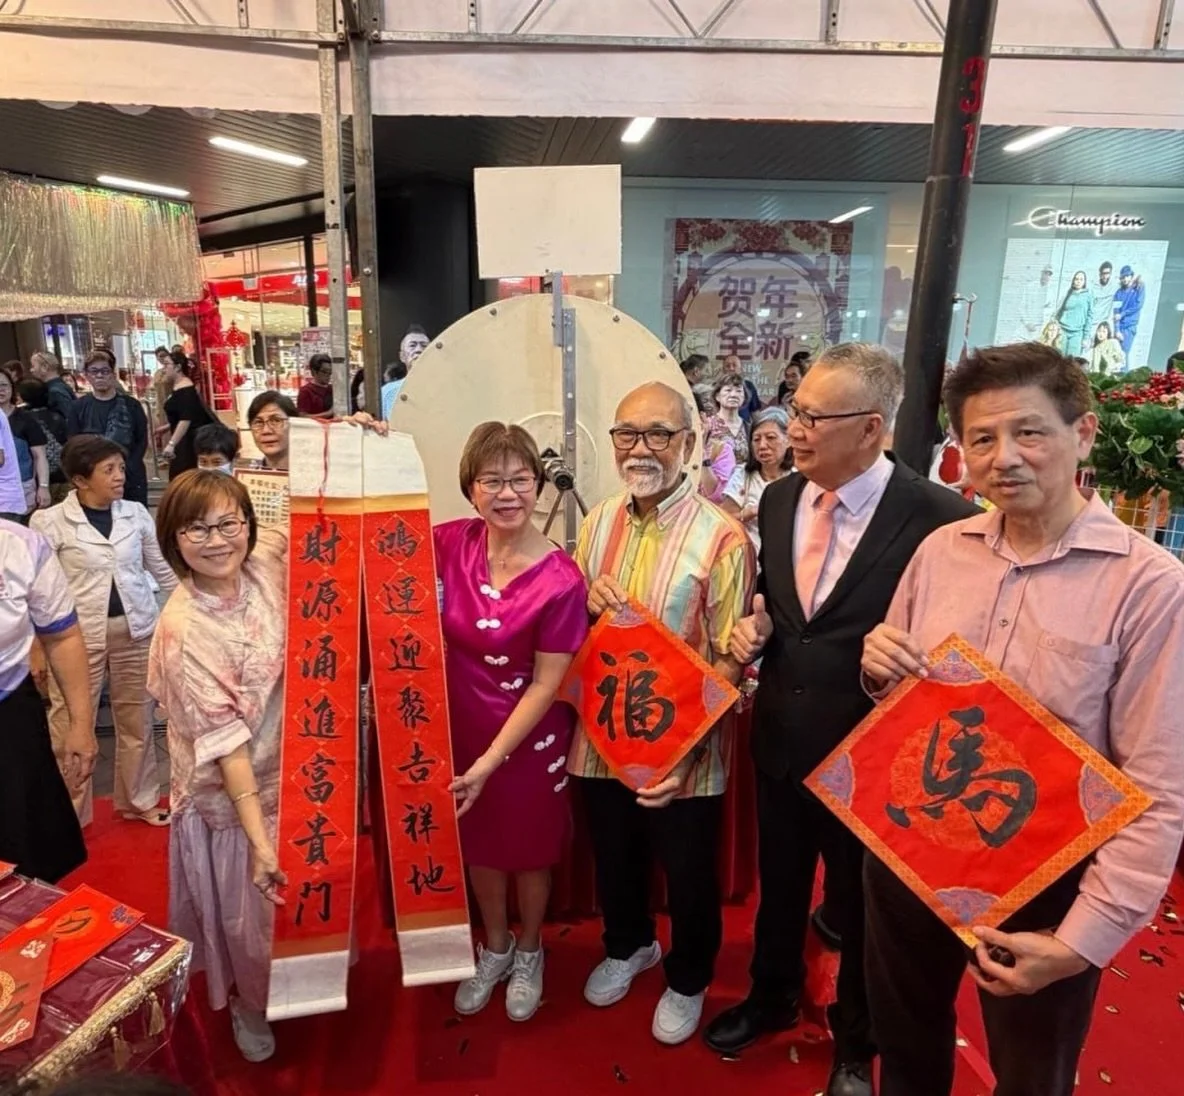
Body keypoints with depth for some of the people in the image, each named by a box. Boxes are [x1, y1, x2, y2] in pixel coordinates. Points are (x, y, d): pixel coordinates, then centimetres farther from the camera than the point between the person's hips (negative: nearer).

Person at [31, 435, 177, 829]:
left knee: (137, 721, 14)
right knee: (70, 726, 7)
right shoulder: (50, 521, -7)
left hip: (135, 631, 3)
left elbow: (163, 569, 9)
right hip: (78, 636, -3)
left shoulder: (136, 513, 1)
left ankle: (140, 801, 32)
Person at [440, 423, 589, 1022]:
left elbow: (546, 684, -19)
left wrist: (491, 761, -18)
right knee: (478, 845, 24)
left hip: (529, 738, -4)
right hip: (462, 728, 4)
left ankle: (528, 953, 50)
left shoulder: (561, 581, -24)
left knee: (530, 850, 21)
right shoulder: (454, 542, -13)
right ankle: (494, 948, 52)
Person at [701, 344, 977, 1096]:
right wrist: (756, 627, -10)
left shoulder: (940, 518, -21)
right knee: (778, 884, 26)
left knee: (860, 905, 20)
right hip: (779, 739, 5)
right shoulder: (778, 499, -2)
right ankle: (772, 997, 55)